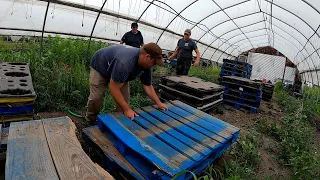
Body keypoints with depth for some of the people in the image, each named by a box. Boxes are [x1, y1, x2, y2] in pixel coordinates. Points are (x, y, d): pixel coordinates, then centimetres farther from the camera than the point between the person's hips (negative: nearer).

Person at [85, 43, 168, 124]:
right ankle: (90, 122, 13)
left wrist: (158, 103, -14)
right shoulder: (125, 63, -46)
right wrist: (127, 110, -38)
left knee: (124, 98, -6)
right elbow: (114, 88, -40)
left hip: (120, 70, 6)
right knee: (96, 98, -12)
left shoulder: (146, 65, -21)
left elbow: (148, 86, -10)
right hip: (100, 67, -6)